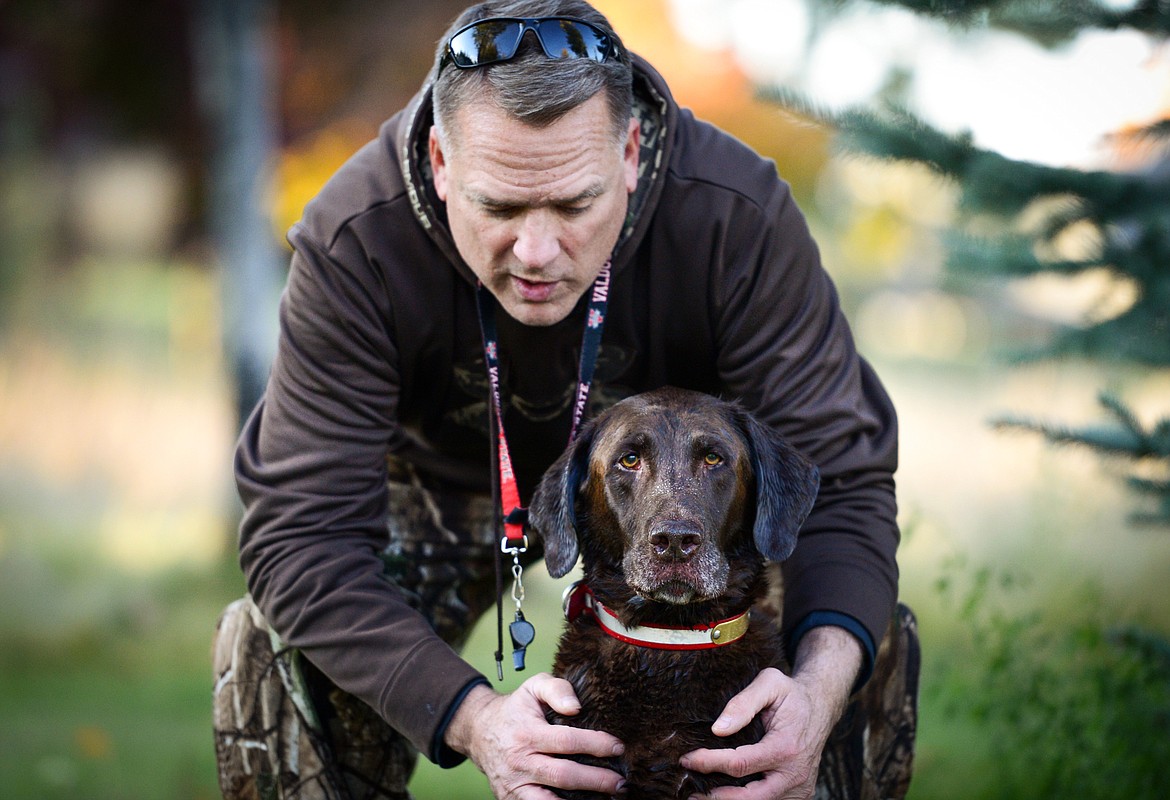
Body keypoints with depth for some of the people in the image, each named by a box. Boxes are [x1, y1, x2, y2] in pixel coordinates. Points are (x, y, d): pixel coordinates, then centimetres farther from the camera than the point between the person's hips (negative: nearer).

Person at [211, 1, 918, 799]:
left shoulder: (738, 217, -35)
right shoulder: (352, 244, -35)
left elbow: (838, 480, -30)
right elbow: (302, 531, -37)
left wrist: (822, 686, -51)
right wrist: (471, 716, -53)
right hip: (446, 469, 0)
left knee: (868, 649, -22)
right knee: (281, 652, -25)